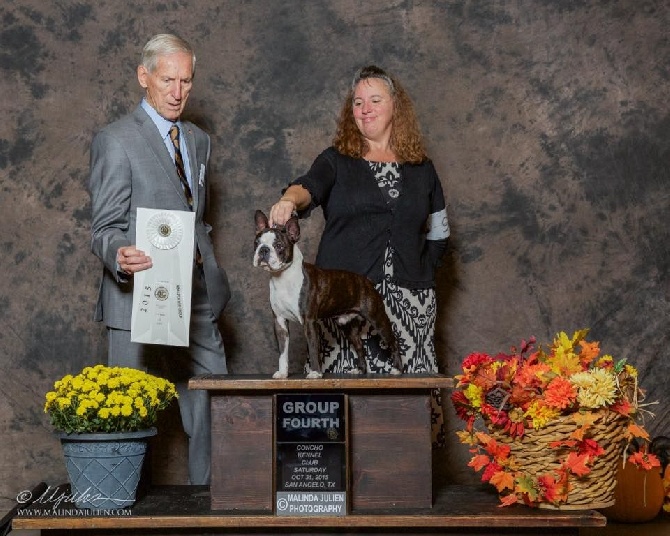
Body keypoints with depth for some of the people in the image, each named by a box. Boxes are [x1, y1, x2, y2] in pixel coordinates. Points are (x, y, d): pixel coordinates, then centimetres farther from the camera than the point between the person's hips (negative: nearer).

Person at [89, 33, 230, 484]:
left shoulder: (198, 141, 17)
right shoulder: (116, 141, -6)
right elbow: (105, 228, -10)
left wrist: (211, 276, 15)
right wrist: (120, 257, -31)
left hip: (198, 300, 6)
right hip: (141, 301, -6)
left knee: (212, 414, 6)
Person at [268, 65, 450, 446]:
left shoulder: (420, 167, 15)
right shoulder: (337, 161, 8)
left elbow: (439, 231, 22)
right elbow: (308, 187, -13)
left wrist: (422, 272, 9)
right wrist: (290, 201, -35)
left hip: (408, 300, 2)